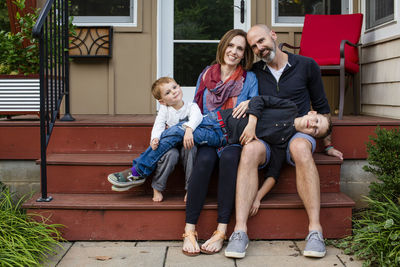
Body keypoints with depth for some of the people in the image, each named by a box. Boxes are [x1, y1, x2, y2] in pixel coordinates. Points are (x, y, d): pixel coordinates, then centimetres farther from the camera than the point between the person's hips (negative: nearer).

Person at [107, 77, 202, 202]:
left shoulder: (191, 106, -2)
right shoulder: (164, 109, 4)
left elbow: (197, 116, -25)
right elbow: (158, 125, -11)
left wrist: (188, 129, -47)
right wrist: (155, 139, -34)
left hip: (186, 145, -1)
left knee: (191, 149, -36)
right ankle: (157, 188, -24)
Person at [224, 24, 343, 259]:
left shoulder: (306, 65, 8)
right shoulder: (254, 73, 12)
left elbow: (321, 107, 14)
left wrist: (327, 144, 14)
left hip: (298, 132, -1)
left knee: (300, 147, -39)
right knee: (250, 149, -35)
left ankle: (315, 229, -39)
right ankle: (240, 231, -41)